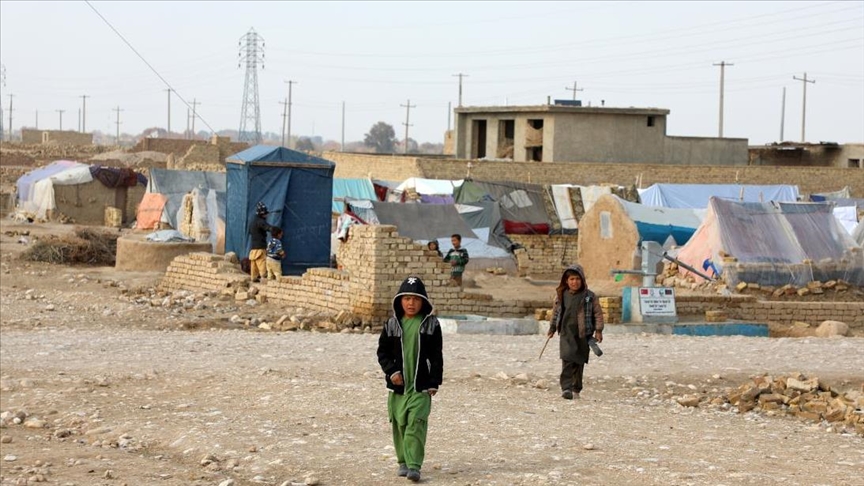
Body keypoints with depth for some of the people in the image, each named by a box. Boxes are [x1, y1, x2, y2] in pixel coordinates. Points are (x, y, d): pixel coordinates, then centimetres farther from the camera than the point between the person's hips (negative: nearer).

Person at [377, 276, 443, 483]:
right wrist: (391, 370, -7)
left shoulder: (431, 324, 0)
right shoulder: (392, 324, 4)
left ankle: (414, 466, -15)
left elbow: (436, 356, 2)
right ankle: (403, 462, 24)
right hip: (398, 384, 3)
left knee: (416, 424, -12)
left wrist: (434, 382, -2)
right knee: (399, 424, 9)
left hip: (421, 386, -3)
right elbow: (382, 351, 8)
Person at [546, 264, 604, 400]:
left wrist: (598, 330, -3)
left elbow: (598, 313, 3)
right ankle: (566, 388, -20)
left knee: (579, 362, 7)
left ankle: (576, 389, 20)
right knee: (567, 359, -16)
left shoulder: (589, 296, -1)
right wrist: (552, 328, 23)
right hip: (566, 332, 0)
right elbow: (556, 312, 18)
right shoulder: (561, 295, 5)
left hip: (583, 334, 0)